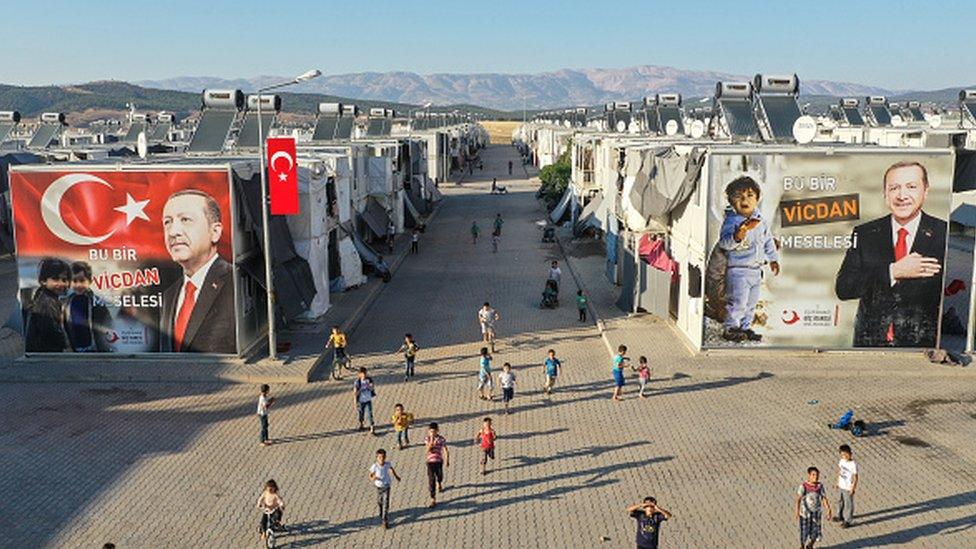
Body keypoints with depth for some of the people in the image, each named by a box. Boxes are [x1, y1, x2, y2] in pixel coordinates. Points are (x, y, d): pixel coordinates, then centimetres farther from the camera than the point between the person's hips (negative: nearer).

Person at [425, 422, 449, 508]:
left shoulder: (441, 439, -9)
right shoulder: (427, 439, -4)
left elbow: (446, 451, -6)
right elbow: (428, 449, -18)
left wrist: (447, 461, -9)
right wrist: (431, 440, -25)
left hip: (439, 461, 0)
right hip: (430, 461, 0)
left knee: (439, 476, 21)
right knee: (431, 480, -6)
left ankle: (439, 485, 59)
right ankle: (433, 500, -5)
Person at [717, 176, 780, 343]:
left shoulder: (760, 219, 8)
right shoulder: (731, 220, -13)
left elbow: (768, 240, 20)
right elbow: (723, 243, -25)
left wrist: (773, 259, 20)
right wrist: (737, 237, -42)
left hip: (756, 269, 7)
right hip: (738, 269, -7)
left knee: (751, 302, 15)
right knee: (738, 301, -8)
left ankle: (745, 327, 28)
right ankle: (730, 328, 4)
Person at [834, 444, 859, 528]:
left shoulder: (853, 464, -25)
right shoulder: (841, 461, -5)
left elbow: (855, 477, -19)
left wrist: (853, 488, -16)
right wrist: (838, 482, 14)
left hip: (848, 488, -7)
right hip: (841, 486, 7)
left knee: (848, 504, 9)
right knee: (840, 501, 23)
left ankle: (848, 520, 25)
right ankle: (840, 516, 43)